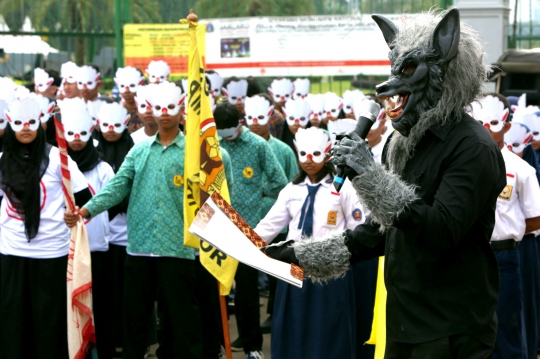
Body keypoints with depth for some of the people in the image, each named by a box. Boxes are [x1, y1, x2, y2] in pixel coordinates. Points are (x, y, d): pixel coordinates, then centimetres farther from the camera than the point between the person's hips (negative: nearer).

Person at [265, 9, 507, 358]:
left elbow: (442, 234, -24)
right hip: (403, 323, 8)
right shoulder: (403, 143, 11)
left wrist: (372, 176, -27)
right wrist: (309, 256, 12)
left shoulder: (473, 146, -14)